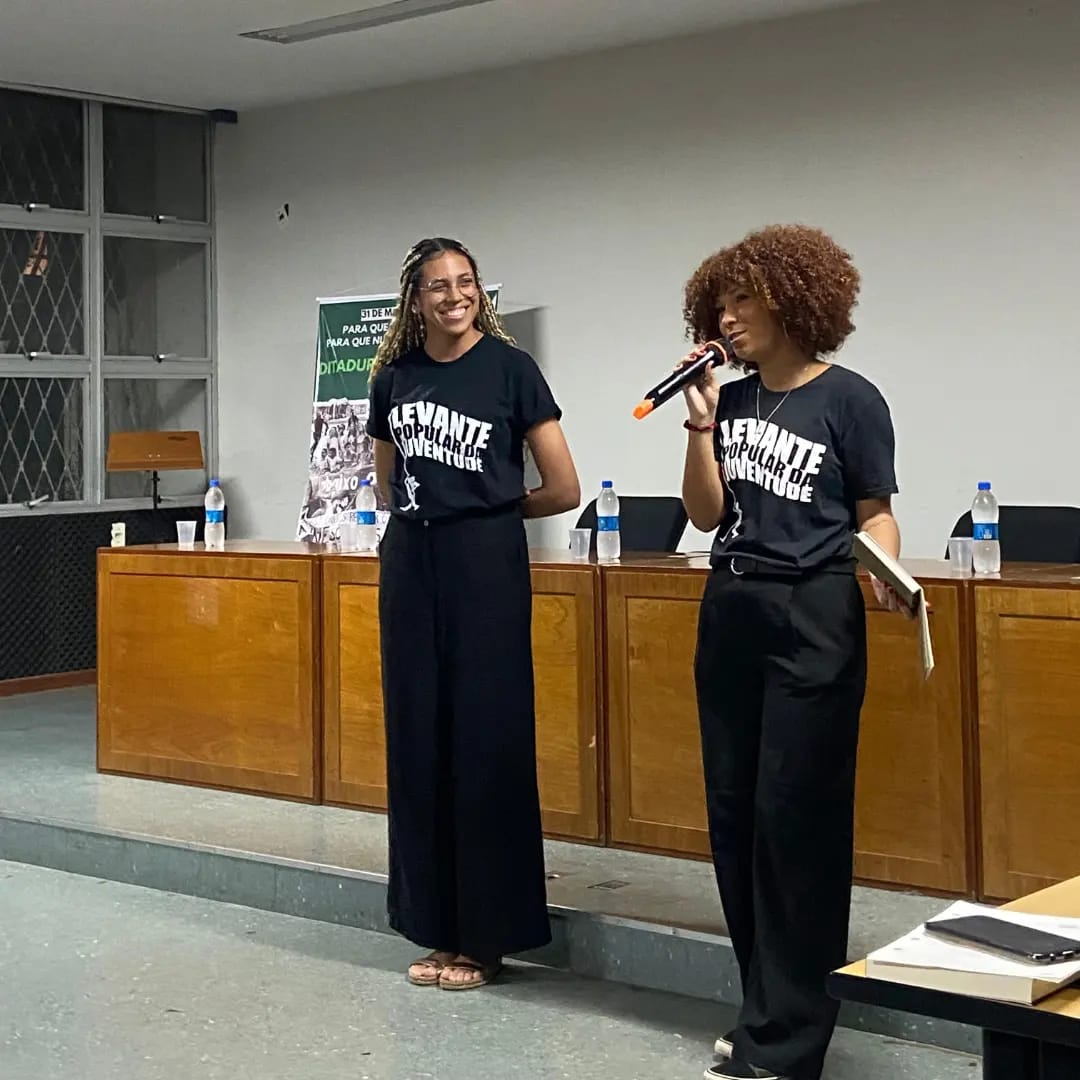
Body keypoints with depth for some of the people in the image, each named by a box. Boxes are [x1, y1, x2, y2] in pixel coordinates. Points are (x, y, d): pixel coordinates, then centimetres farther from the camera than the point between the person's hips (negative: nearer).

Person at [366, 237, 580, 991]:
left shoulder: (510, 367, -5)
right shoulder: (393, 378, 8)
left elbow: (563, 491, -4)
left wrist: (484, 508, 7)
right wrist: (427, 515, 11)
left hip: (486, 564, -5)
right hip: (411, 564, 5)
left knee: (485, 743, -2)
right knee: (417, 742, 6)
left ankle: (487, 935, 8)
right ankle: (438, 928, 17)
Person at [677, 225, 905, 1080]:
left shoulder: (849, 400, -6)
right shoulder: (733, 401, 9)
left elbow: (875, 513, -2)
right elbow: (706, 515, 6)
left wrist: (885, 574, -22)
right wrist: (701, 423, -3)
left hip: (813, 617, -6)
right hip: (730, 613, 6)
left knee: (795, 817, -6)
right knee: (734, 814, 8)